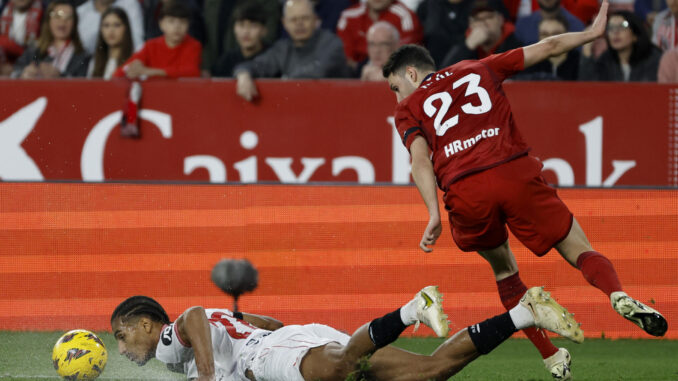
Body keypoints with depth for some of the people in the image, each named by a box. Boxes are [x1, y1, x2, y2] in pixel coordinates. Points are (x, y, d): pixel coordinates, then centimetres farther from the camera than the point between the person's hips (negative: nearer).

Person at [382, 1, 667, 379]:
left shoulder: (409, 109, 20)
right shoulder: (479, 69, 27)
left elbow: (420, 160, 2)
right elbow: (546, 48, 27)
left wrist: (435, 216, -8)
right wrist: (593, 32, 40)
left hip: (465, 194, 0)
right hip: (516, 174, 0)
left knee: (505, 270, 25)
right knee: (581, 252, 3)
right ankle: (619, 295, -31)